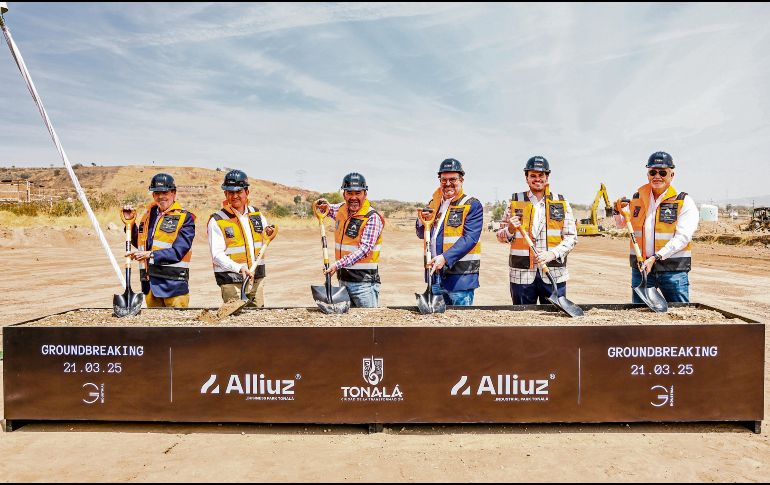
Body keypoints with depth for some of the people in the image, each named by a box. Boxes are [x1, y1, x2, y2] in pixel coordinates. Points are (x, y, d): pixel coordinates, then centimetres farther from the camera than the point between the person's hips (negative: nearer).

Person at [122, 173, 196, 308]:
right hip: (150, 283, 6)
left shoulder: (185, 218, -5)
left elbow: (178, 252, -14)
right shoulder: (149, 215, 14)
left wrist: (150, 255, -20)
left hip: (174, 285, -6)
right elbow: (139, 243, 26)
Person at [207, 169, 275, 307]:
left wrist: (270, 231, 4)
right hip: (231, 282, -5)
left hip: (257, 279, 5)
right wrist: (239, 268, -28)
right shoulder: (217, 220, -6)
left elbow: (267, 231, 29)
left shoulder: (256, 214, 9)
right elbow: (217, 255, -14)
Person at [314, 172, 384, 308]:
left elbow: (364, 249, -22)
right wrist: (324, 207, 6)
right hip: (343, 279, 7)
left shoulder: (372, 218, -14)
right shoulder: (341, 209, 7)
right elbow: (329, 209, 31)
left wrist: (338, 264, -30)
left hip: (364, 282, -7)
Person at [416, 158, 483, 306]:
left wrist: (445, 257, -27)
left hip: (461, 277, -6)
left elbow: (470, 238, -16)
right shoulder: (434, 203, 15)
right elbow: (421, 234, 21)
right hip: (435, 273, 6)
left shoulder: (472, 205, -4)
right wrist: (423, 220, -2)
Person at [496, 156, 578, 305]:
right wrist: (510, 230, -12)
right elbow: (500, 236, 11)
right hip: (521, 274, 0)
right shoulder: (515, 202, 8)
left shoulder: (562, 203, 8)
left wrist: (553, 253, -13)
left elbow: (571, 237, 4)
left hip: (554, 274, 0)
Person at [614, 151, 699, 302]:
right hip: (640, 267, 3)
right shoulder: (637, 198, 9)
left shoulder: (684, 202, -3)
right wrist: (618, 211, 1)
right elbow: (621, 224, 24)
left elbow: (682, 237, -14)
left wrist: (656, 257, -23)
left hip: (673, 269, -3)